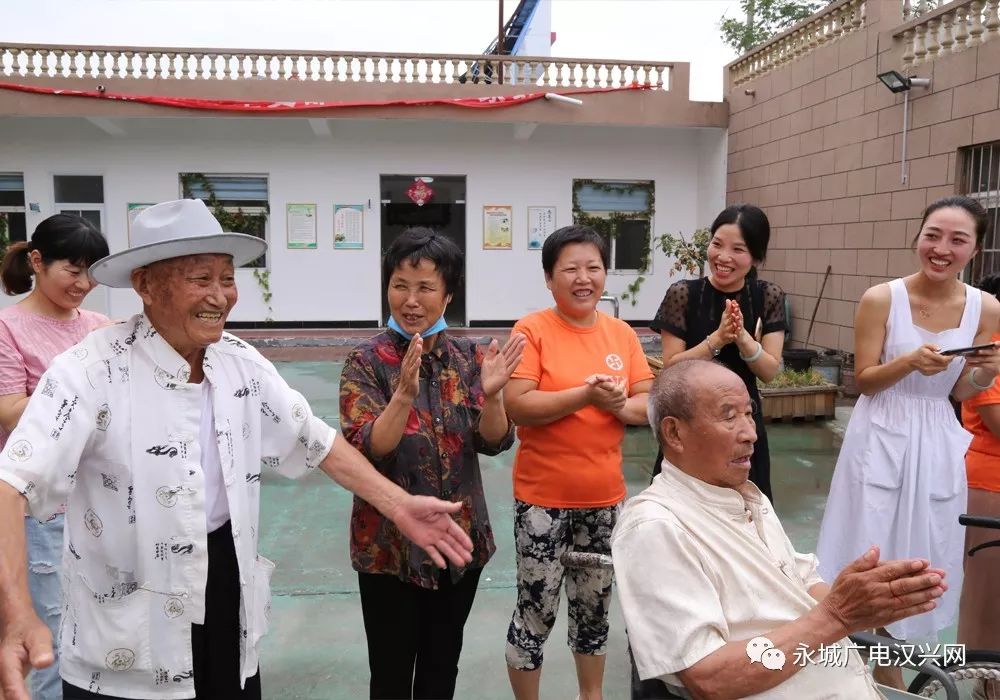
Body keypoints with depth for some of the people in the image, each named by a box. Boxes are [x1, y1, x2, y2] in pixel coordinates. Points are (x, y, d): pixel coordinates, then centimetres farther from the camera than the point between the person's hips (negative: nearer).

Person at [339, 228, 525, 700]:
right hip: (390, 544, -3)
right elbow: (365, 451, -20)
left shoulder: (469, 357, -1)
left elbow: (494, 443, -5)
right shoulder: (367, 361, -10)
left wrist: (491, 395, -24)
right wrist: (404, 394, -34)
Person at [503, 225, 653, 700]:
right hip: (544, 497, -4)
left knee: (594, 606, 20)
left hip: (605, 497, 5)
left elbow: (650, 403, 5)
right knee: (536, 610, 6)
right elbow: (516, 407, -19)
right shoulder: (532, 329, -10)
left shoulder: (621, 333, 4)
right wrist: (587, 395, -24)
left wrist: (622, 405, -16)